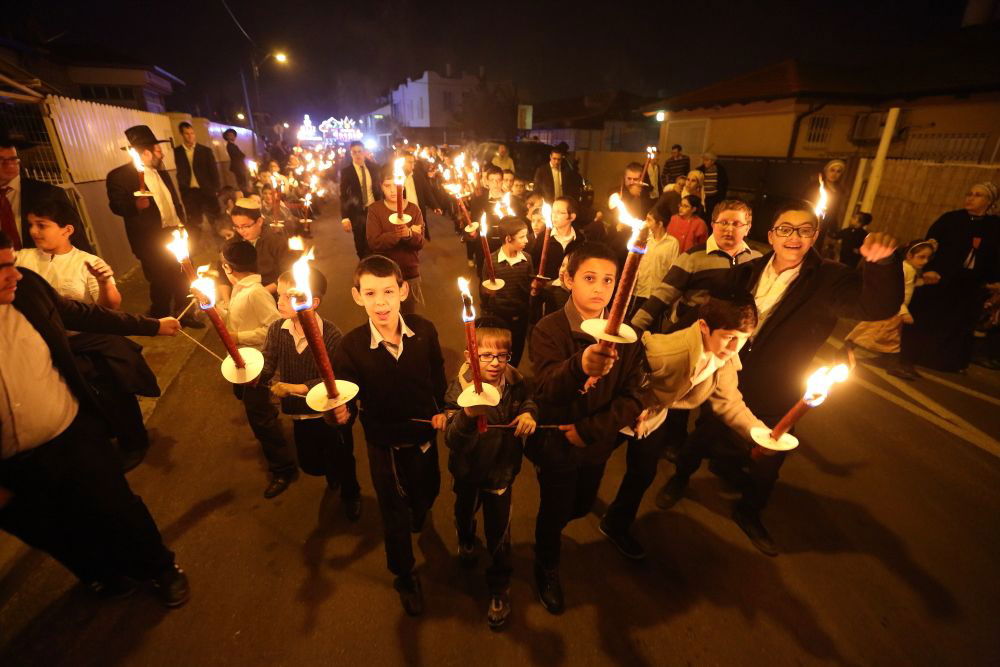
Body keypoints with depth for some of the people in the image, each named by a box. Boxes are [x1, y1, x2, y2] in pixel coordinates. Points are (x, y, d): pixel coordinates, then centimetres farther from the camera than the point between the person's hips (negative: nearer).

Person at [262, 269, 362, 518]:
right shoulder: (276, 330, -11)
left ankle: (350, 495, 49)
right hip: (300, 414, 5)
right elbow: (266, 367, -13)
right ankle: (332, 474, 62)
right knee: (310, 465, 26)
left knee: (342, 460, 17)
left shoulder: (331, 334, -26)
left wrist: (296, 387, -33)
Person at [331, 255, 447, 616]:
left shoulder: (424, 330, -19)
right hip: (385, 445, -2)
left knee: (428, 491, 30)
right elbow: (345, 398, -18)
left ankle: (418, 516, 69)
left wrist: (442, 409, -4)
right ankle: (405, 576, 46)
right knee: (395, 514, 17)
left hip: (424, 435, 3)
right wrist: (341, 411, -40)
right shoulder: (352, 346, -25)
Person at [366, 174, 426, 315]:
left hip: (410, 272, 2)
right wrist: (399, 234, -28)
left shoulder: (414, 209, -2)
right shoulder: (374, 209, -8)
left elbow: (420, 243, -11)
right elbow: (373, 243, -18)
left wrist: (409, 234, -33)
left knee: (410, 314, 17)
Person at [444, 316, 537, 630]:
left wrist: (530, 413, -23)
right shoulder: (459, 389, -27)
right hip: (468, 470, 0)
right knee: (465, 511, 29)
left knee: (499, 531, 12)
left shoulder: (516, 383, -20)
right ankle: (466, 541, 65)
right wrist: (467, 414, -54)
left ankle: (499, 588, 39)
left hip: (502, 469, 0)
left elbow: (528, 402, 1)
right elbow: (452, 440, -34)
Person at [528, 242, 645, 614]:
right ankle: (546, 571, 47)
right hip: (556, 444, -4)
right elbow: (547, 388, -39)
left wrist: (588, 430, -22)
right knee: (554, 510, 15)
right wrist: (580, 365, -59)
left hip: (597, 444, 4)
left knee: (581, 507, 25)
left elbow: (632, 400, -11)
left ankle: (550, 528, 61)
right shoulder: (549, 330, -22)